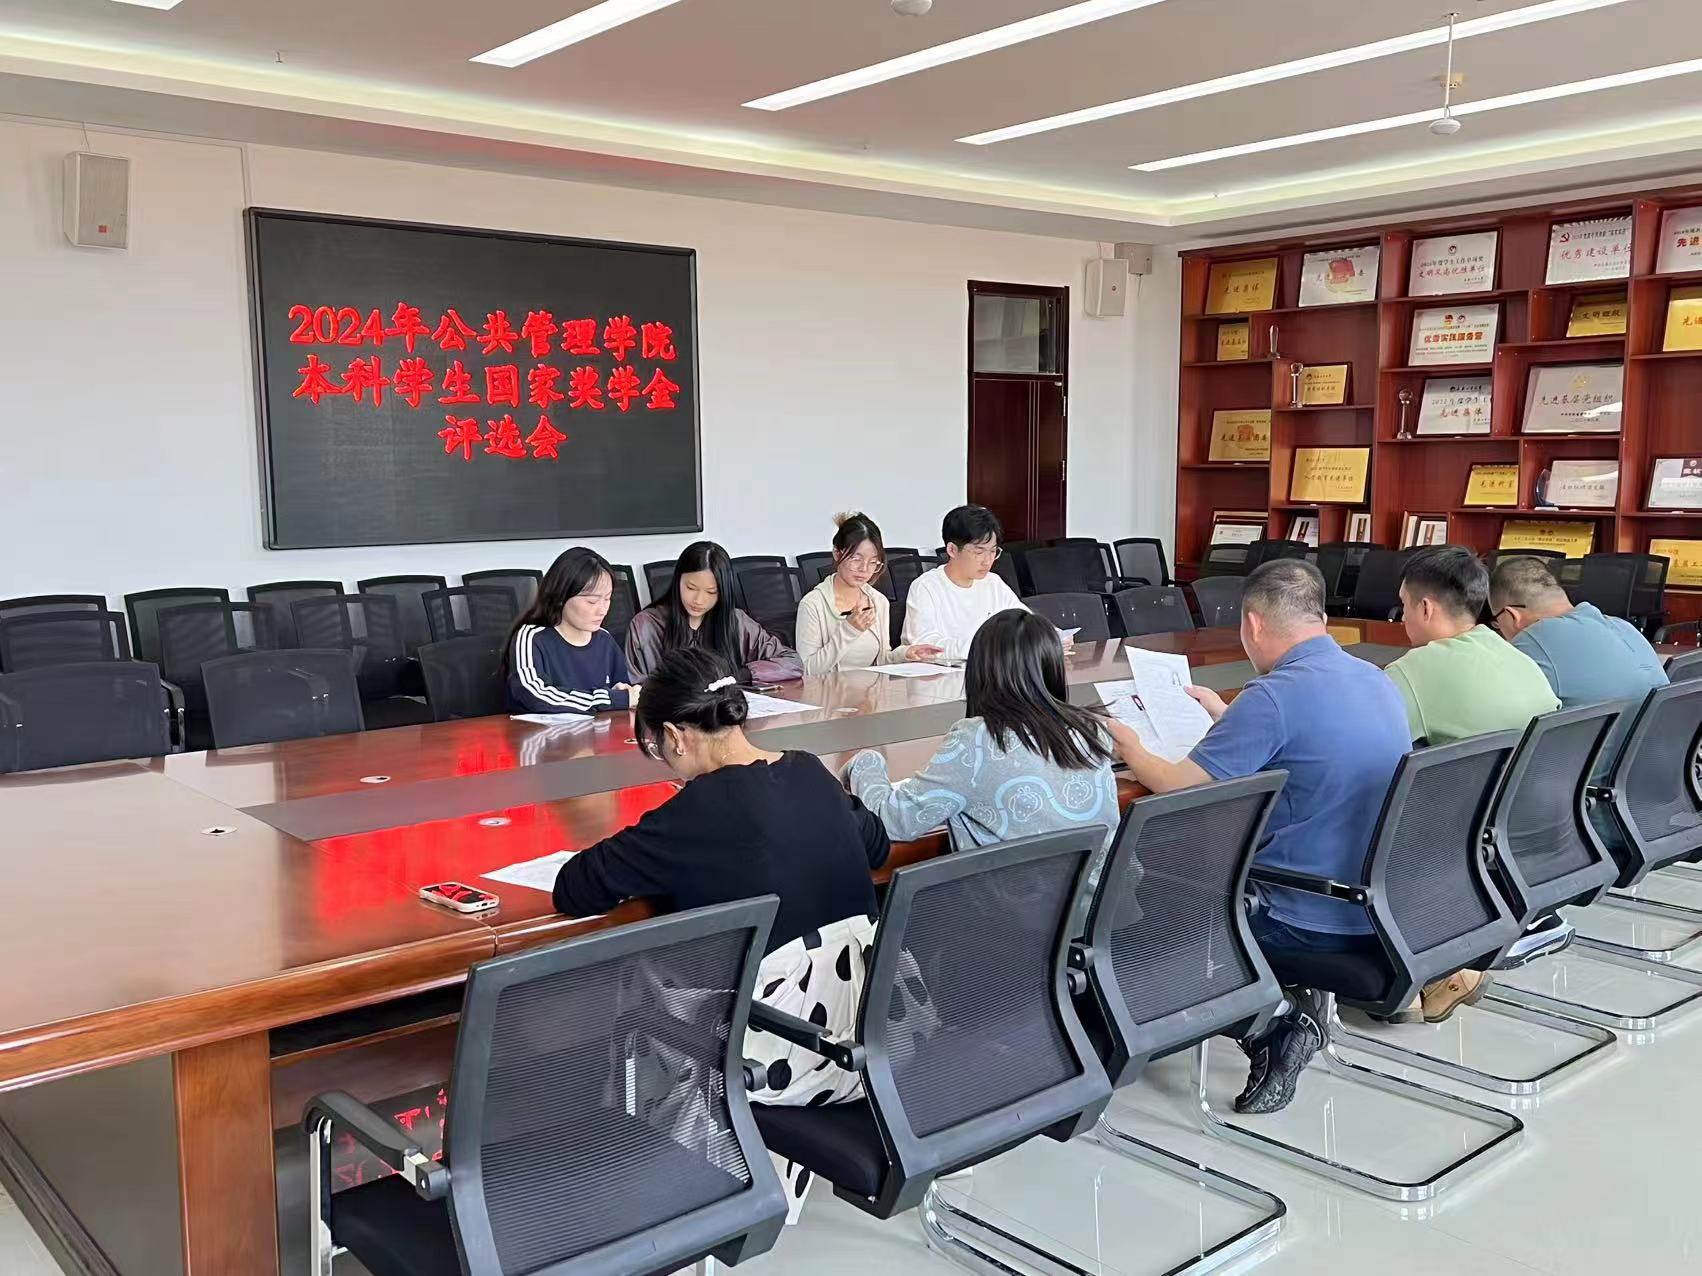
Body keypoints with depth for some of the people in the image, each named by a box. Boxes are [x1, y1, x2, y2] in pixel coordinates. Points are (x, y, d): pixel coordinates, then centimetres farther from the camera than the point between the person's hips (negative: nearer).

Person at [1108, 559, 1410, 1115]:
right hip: (1384, 909, 8)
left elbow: (1177, 788, -15)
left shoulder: (1274, 696, -20)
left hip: (1320, 922, -8)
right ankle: (1289, 1001, 11)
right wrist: (1228, 716, 30)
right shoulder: (1377, 681, 5)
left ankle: (1273, 1018, 1)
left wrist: (1132, 752, 5)